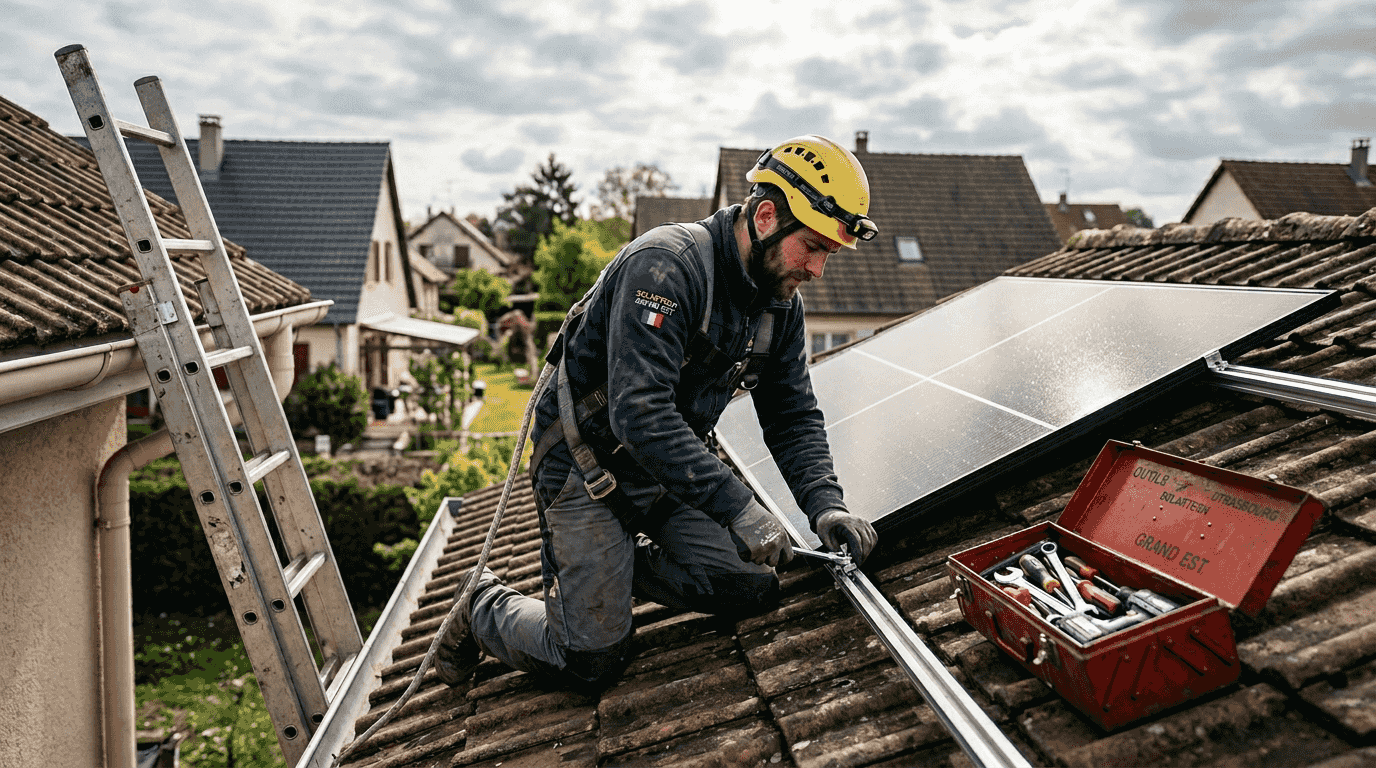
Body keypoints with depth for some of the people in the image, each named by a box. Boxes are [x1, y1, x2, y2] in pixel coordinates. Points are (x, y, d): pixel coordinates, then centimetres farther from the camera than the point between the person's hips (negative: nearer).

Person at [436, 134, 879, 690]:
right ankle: (485, 606, 22)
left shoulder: (780, 303, -1)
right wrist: (738, 506, -37)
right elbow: (641, 415, -36)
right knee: (592, 661, -8)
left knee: (752, 588, -8)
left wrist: (825, 505, -13)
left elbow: (794, 418, 4)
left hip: (675, 466, 8)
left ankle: (618, 565, 15)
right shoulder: (666, 265, -27)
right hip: (588, 464, -7)